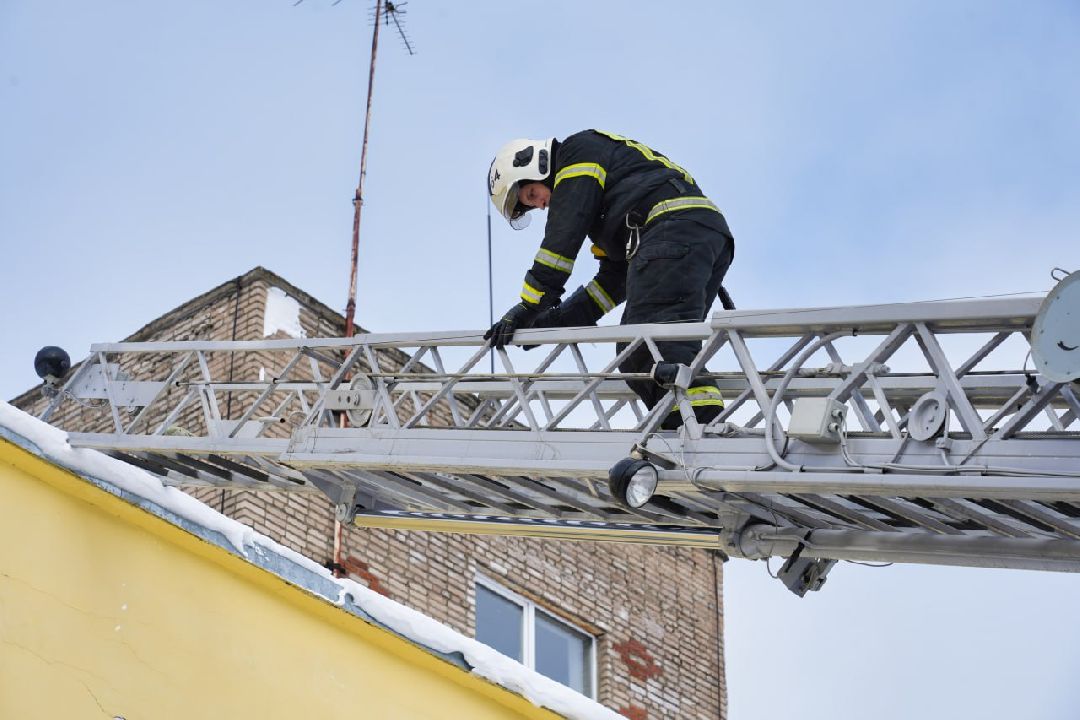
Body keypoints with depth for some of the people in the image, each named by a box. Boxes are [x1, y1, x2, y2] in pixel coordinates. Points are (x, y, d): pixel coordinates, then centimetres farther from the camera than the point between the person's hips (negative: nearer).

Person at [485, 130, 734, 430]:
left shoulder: (578, 150, 11)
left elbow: (563, 237, -1)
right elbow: (614, 278, 30)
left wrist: (528, 307, 1)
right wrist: (554, 320, 21)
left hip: (674, 228, -10)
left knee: (657, 341, -23)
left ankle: (705, 422, -40)